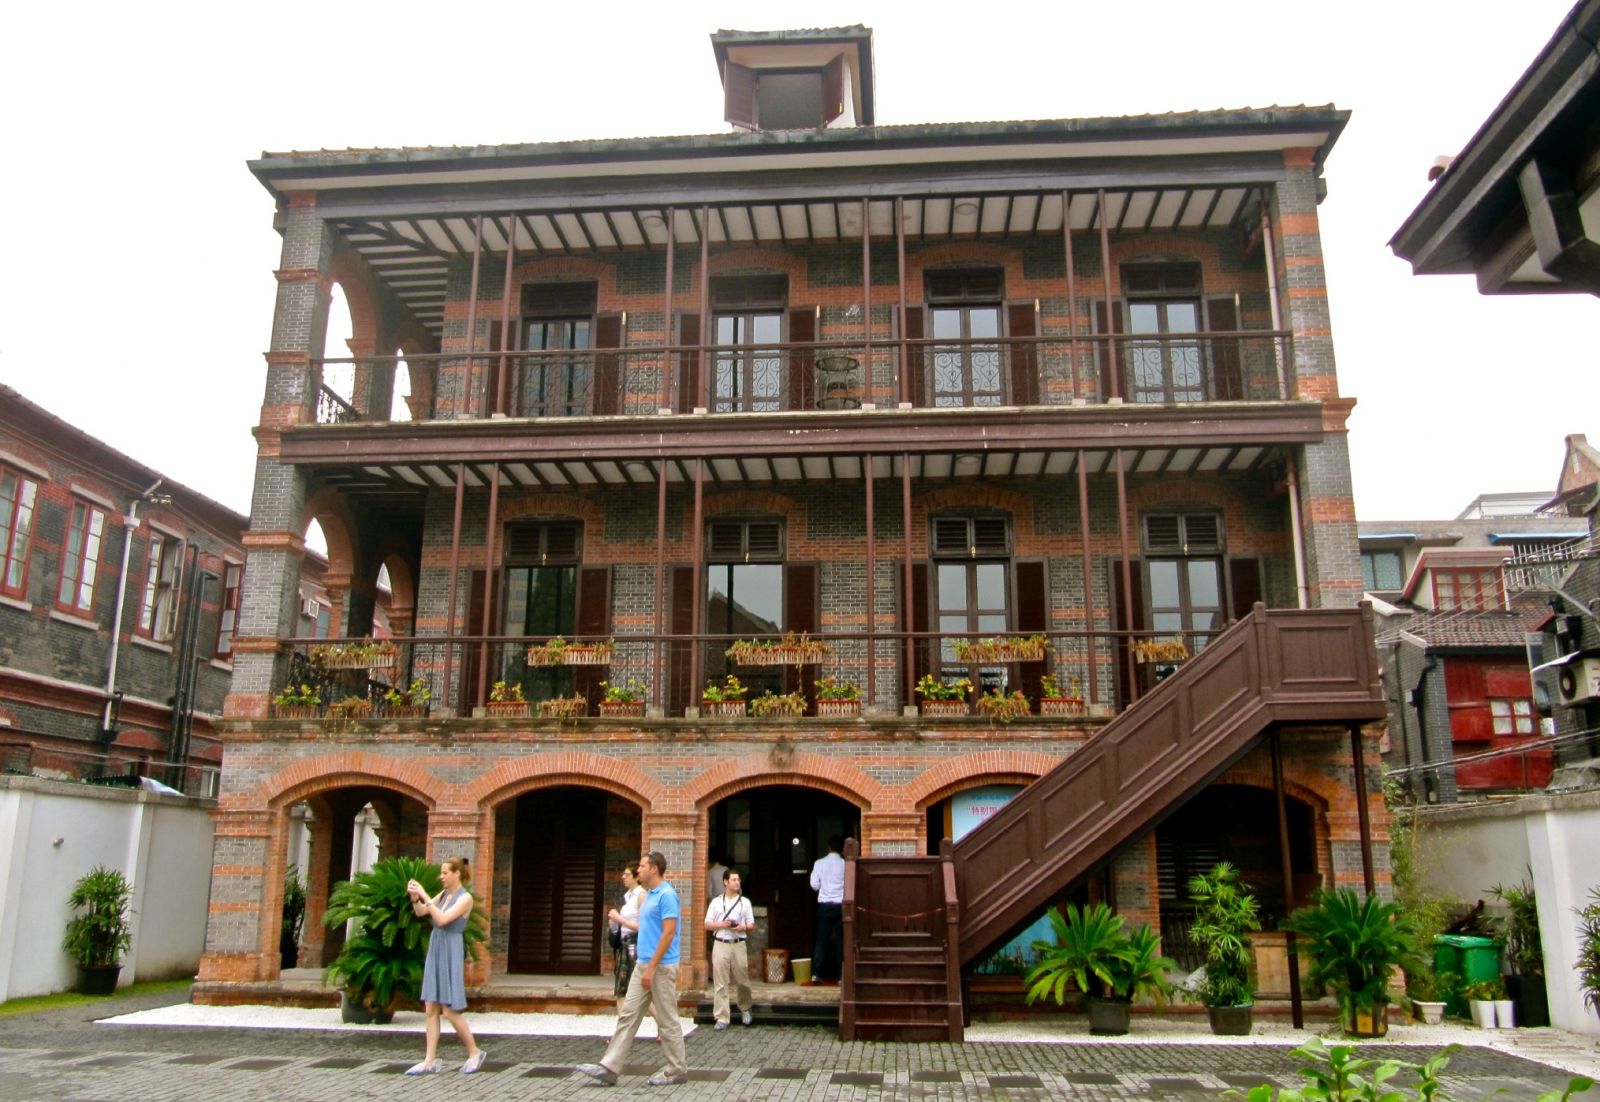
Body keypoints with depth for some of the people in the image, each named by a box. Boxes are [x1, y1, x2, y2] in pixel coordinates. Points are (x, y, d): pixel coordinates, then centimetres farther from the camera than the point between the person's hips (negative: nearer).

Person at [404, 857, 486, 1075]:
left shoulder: (465, 898, -11)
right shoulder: (444, 894, 11)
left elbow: (442, 919, -20)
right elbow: (420, 912, 13)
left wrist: (425, 896, -18)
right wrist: (415, 898, -6)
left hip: (450, 954, -7)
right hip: (435, 951, 7)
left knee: (449, 1010, -5)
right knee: (431, 1008, 5)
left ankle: (475, 1052, 10)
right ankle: (430, 1061, 9)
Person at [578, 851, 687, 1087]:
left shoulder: (666, 895, -16)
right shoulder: (648, 895, 14)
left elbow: (668, 933, -21)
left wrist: (652, 967, -22)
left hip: (661, 967, -9)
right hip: (644, 965, 9)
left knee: (667, 1021, 1)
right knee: (628, 1015, 5)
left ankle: (677, 1070, 12)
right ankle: (609, 1068, 6)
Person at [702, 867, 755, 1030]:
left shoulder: (745, 902, 6)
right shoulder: (716, 902, 5)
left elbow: (752, 925, 8)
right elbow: (707, 924, 5)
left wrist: (742, 927, -13)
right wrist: (722, 925, -11)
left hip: (738, 945, 1)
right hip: (720, 945, 0)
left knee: (742, 981, 7)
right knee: (720, 983, -2)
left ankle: (745, 1010, 30)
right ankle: (722, 1018, 2)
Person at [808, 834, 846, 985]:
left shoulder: (819, 863, -2)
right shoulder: (845, 864, -7)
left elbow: (814, 885, 0)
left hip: (824, 905, 2)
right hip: (840, 905, -1)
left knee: (821, 940, 6)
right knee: (840, 941, 6)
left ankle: (816, 974, 0)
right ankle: (840, 976, 6)